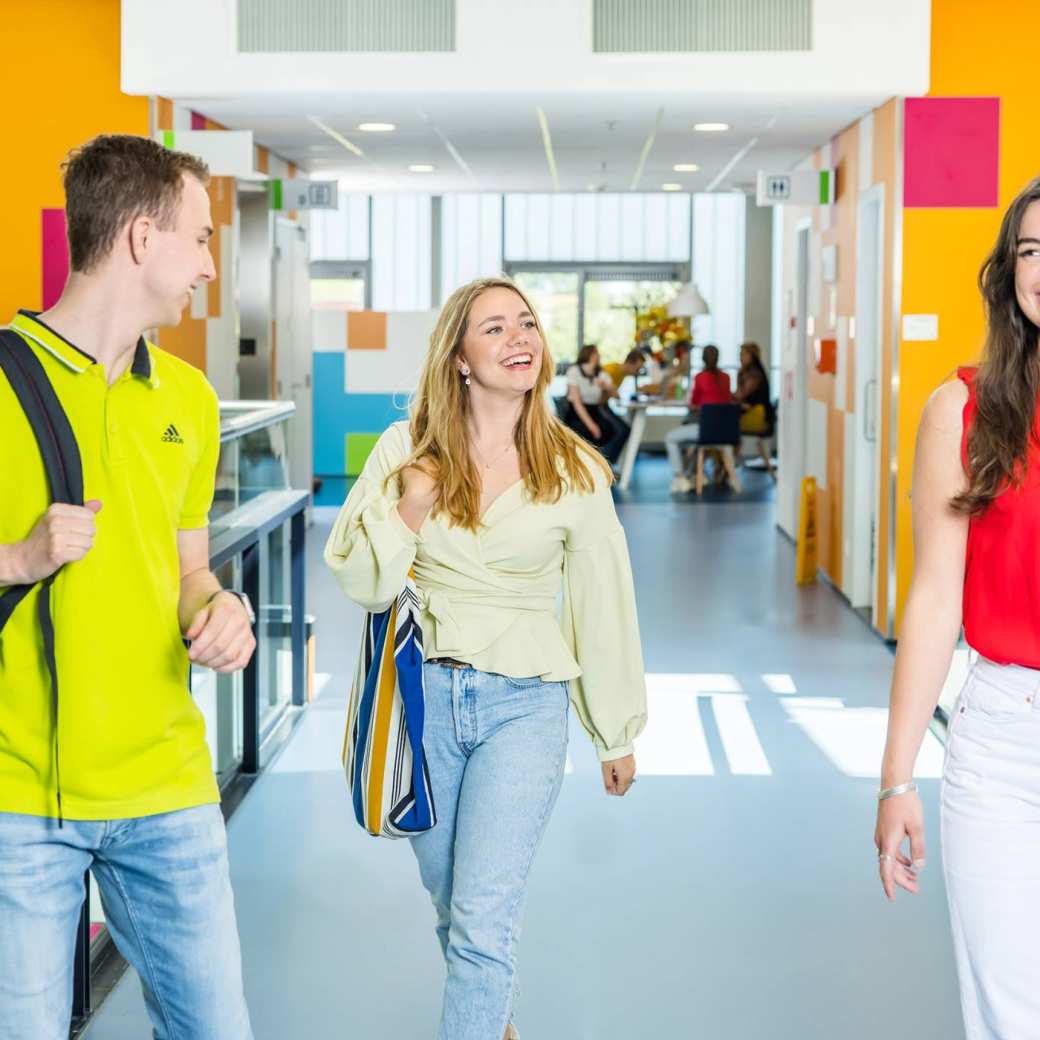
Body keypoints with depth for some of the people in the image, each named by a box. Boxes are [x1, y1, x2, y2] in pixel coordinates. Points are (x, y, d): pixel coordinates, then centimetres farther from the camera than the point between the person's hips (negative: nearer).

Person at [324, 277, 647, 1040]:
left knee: (483, 920, -11)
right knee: (451, 903, 19)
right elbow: (360, 584, -3)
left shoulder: (574, 471, -5)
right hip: (425, 697, 2)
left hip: (524, 704, -2)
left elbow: (602, 606, 3)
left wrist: (618, 734, 9)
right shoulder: (406, 449, -3)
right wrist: (409, 511, -20)